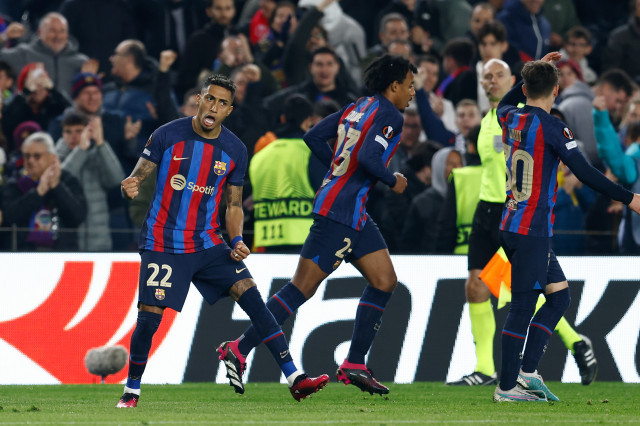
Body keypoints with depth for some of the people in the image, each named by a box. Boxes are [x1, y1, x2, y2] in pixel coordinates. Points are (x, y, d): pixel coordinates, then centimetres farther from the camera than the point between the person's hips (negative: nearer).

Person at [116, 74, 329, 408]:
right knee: (149, 318, -10)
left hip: (208, 243, 3)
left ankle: (294, 379, -10)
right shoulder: (167, 135, -7)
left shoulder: (235, 151, 2)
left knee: (252, 298, -9)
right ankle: (131, 391, 12)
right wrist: (130, 188, -28)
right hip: (162, 243, -3)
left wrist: (236, 241, -6)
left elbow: (233, 205, 11)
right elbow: (138, 178, -3)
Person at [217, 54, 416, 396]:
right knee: (302, 288, -7)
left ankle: (354, 365, 9)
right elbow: (368, 157, -24)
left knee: (385, 281, 9)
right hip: (340, 212, -10)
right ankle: (240, 350, -4)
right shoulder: (390, 116, -11)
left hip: (354, 214, 10)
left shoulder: (357, 108, 15)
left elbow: (313, 136, 14)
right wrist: (393, 181, -7)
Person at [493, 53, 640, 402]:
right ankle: (506, 387, -4)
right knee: (523, 306, -5)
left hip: (511, 226, 9)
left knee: (559, 294, 13)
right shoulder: (551, 127, -14)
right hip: (532, 230, -9)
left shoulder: (510, 119, 8)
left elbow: (505, 103, 35)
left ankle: (527, 371, 6)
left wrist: (535, 71, 38)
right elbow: (585, 173, -17)